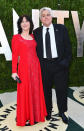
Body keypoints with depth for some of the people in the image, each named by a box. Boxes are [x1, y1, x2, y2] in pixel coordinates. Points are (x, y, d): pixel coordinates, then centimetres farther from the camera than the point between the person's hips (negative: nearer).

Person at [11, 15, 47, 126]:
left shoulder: (33, 36, 13)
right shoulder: (16, 37, -3)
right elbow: (14, 55, -5)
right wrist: (14, 71, -11)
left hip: (35, 66, 6)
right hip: (24, 67, -5)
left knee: (36, 90, 11)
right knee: (25, 92, 1)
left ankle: (35, 115, 26)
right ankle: (25, 118, 14)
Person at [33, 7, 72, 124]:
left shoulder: (61, 29, 3)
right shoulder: (36, 32, 5)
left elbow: (67, 46, 2)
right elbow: (34, 50, 6)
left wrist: (66, 61, -6)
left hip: (59, 64, -1)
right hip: (44, 65, 1)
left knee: (61, 89, 7)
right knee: (46, 89, 13)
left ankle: (62, 112, 27)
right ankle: (48, 110, 33)